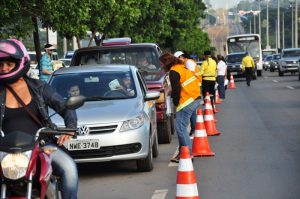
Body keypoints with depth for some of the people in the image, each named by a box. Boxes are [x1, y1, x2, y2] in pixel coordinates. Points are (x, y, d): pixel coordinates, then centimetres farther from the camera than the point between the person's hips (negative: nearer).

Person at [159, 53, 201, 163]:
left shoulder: (173, 71, -11)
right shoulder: (182, 67, 19)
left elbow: (176, 89, -17)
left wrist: (176, 102, -4)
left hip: (186, 102, -10)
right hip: (195, 99, 10)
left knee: (180, 128, -8)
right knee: (181, 127, 16)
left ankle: (188, 153, -10)